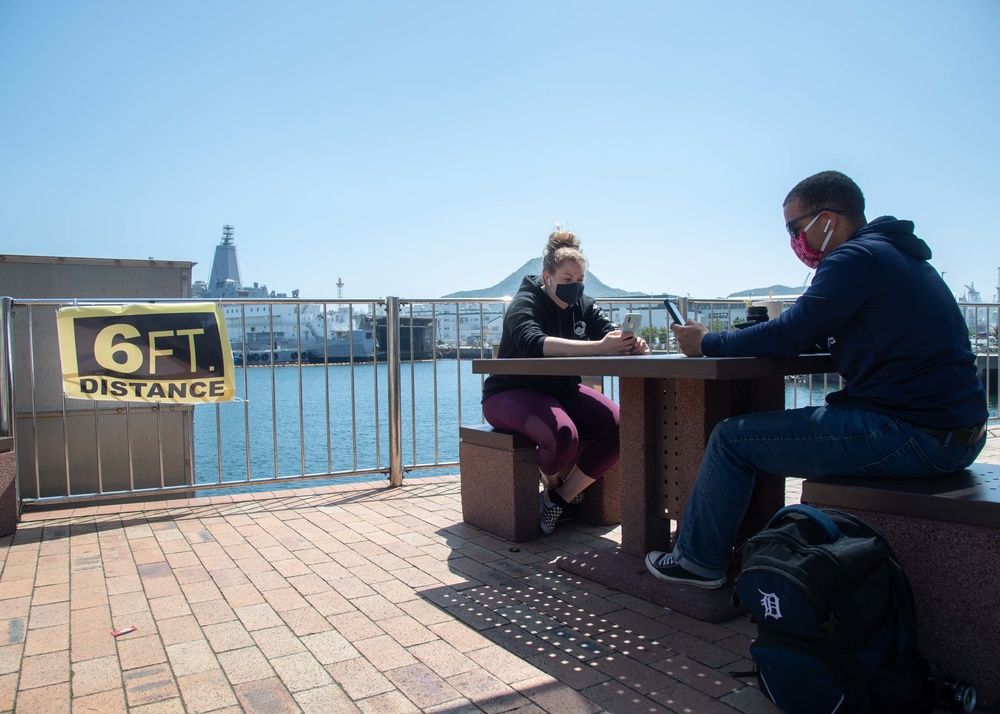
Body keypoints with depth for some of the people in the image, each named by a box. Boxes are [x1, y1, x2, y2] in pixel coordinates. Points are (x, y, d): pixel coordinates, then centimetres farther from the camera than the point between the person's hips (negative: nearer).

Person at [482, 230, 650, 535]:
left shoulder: (584, 305, 5)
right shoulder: (525, 304, -16)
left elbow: (611, 332, -7)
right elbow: (534, 343, -37)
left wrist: (632, 343, -34)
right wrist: (598, 346, -47)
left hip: (564, 390, 7)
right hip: (512, 393, -7)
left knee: (621, 427, -15)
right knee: (562, 434, -36)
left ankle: (559, 498, -5)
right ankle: (551, 484, 0)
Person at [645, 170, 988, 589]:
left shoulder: (857, 258, -13)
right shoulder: (892, 253, 19)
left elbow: (790, 336, -17)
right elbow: (814, 337, 20)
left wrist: (708, 344, -2)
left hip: (913, 434, -11)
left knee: (732, 438, -7)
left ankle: (698, 561, 11)